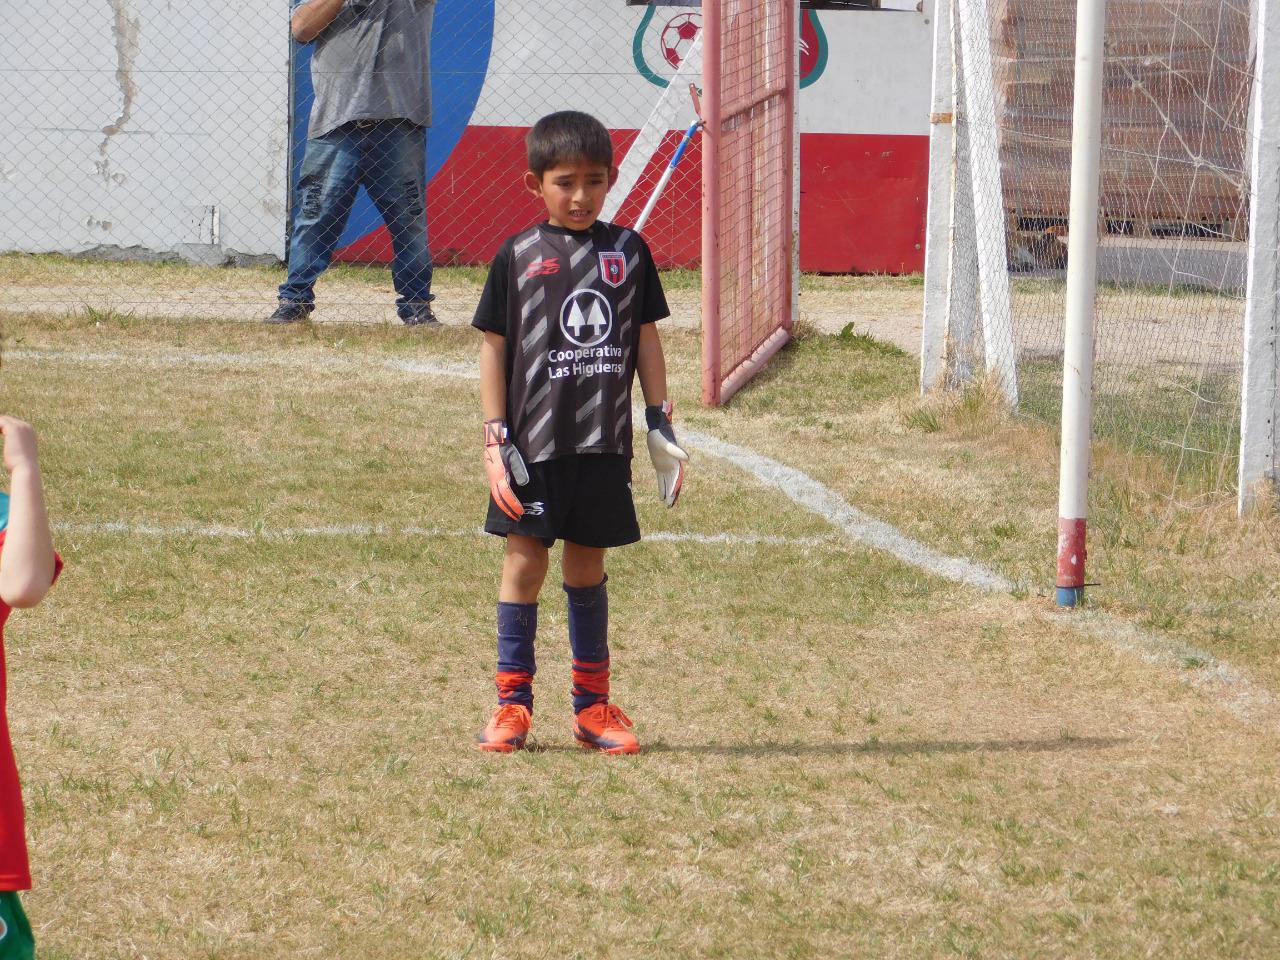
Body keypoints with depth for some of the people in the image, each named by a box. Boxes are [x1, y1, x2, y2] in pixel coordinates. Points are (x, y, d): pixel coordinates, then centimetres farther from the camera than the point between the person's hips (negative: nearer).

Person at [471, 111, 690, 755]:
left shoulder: (628, 251, 6)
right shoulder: (518, 257, -1)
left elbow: (645, 339, 12)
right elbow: (494, 348, 1)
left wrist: (661, 422, 7)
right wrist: (495, 439, -4)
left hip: (604, 443, 2)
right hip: (535, 441, -2)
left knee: (588, 565, 10)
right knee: (525, 559, -2)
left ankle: (592, 704, 18)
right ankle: (512, 703, 4)